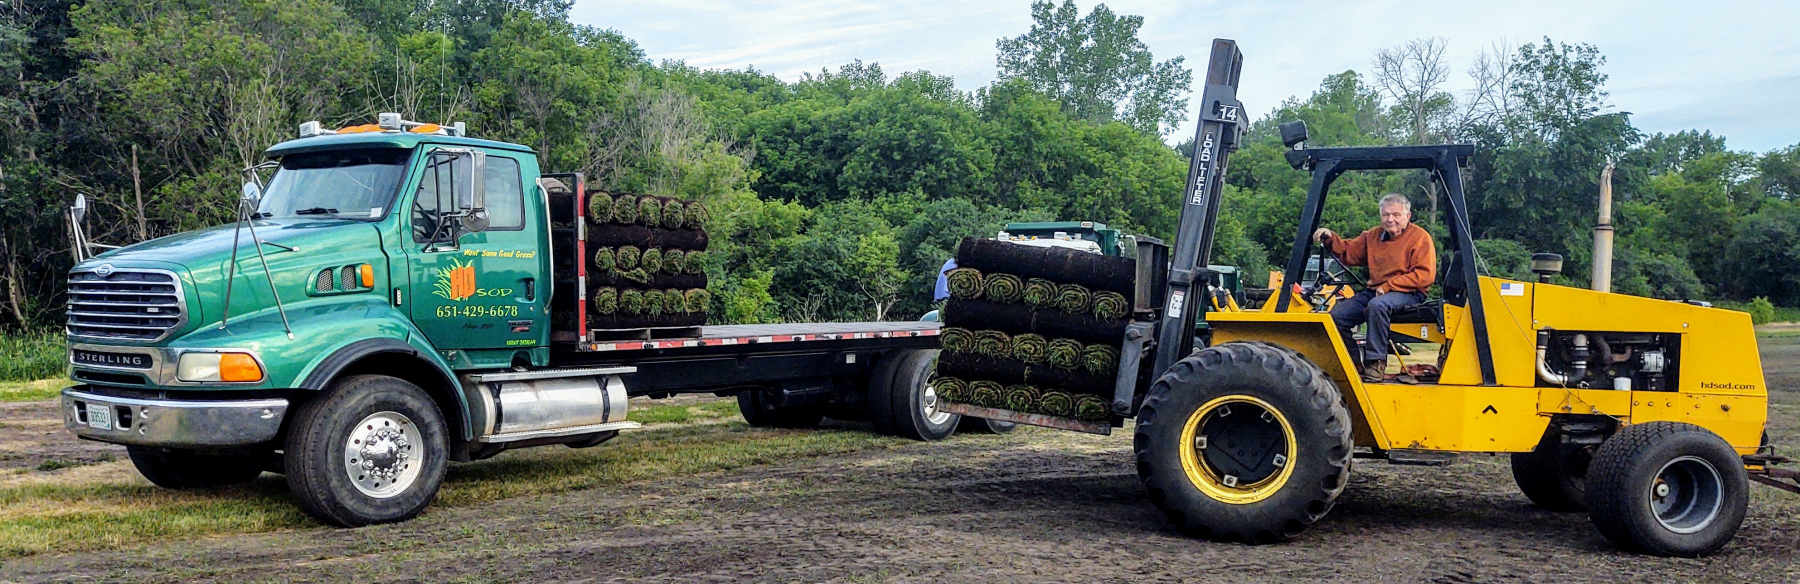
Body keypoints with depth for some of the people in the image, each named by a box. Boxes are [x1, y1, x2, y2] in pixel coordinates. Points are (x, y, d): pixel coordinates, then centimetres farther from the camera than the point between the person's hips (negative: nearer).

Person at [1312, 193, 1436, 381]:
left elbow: (1425, 275, -13)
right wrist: (1330, 239, 0)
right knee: (1336, 315, -8)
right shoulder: (1373, 235, 16)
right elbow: (1348, 251, 21)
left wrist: (1389, 286, -17)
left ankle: (1376, 363, -31)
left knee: (1377, 305, -39)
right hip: (1374, 291, 7)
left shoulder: (1420, 237, -4)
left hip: (1407, 293, -7)